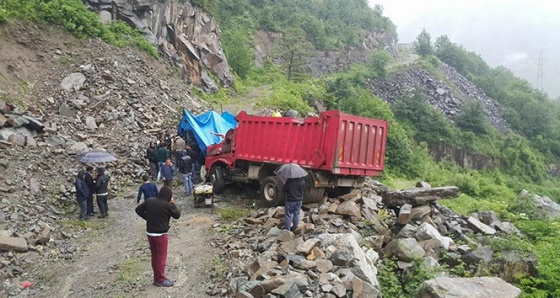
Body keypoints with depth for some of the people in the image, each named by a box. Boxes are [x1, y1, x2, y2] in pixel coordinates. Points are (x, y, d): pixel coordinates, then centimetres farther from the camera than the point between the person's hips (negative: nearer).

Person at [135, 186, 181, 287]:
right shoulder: (167, 205, -19)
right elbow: (177, 215, -8)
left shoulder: (149, 201, -1)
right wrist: (173, 203, 0)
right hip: (160, 234, -7)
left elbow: (138, 209, 6)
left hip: (150, 233, 7)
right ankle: (160, 280, 13)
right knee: (161, 257, 5)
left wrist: (148, 218, 8)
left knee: (154, 256, 17)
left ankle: (156, 277, 27)